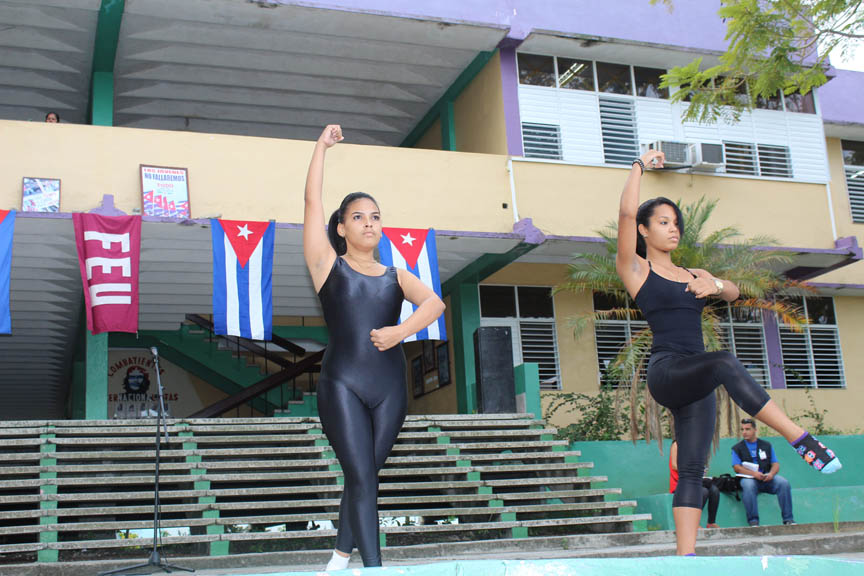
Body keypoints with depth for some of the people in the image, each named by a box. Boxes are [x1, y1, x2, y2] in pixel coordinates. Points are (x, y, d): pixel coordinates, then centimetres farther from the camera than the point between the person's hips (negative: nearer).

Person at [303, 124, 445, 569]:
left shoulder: (396, 277, 14)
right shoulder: (328, 265, 7)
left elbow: (434, 304, -3)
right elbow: (312, 200, 3)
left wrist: (400, 331, -20)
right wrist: (323, 145, 8)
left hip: (389, 386, 3)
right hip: (342, 384, -3)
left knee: (364, 476, 9)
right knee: (361, 478, -9)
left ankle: (341, 558, 24)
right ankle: (374, 568, -7)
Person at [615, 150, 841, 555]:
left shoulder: (692, 274, 25)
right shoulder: (635, 268, 5)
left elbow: (734, 293, 22)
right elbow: (626, 213, -8)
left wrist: (715, 285, 0)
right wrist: (639, 166, 1)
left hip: (696, 383, 7)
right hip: (666, 372, -6)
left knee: (691, 470, -3)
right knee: (726, 364, -35)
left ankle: (686, 556, -8)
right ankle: (802, 441, -37)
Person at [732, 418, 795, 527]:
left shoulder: (766, 445, 20)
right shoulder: (737, 448, 13)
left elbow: (775, 464, 12)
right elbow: (736, 467, -1)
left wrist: (771, 473, -12)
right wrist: (754, 473, -17)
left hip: (767, 478, 2)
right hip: (748, 478, -2)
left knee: (784, 483, -27)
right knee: (748, 485, -38)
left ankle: (788, 519, -25)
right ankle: (753, 521, -37)